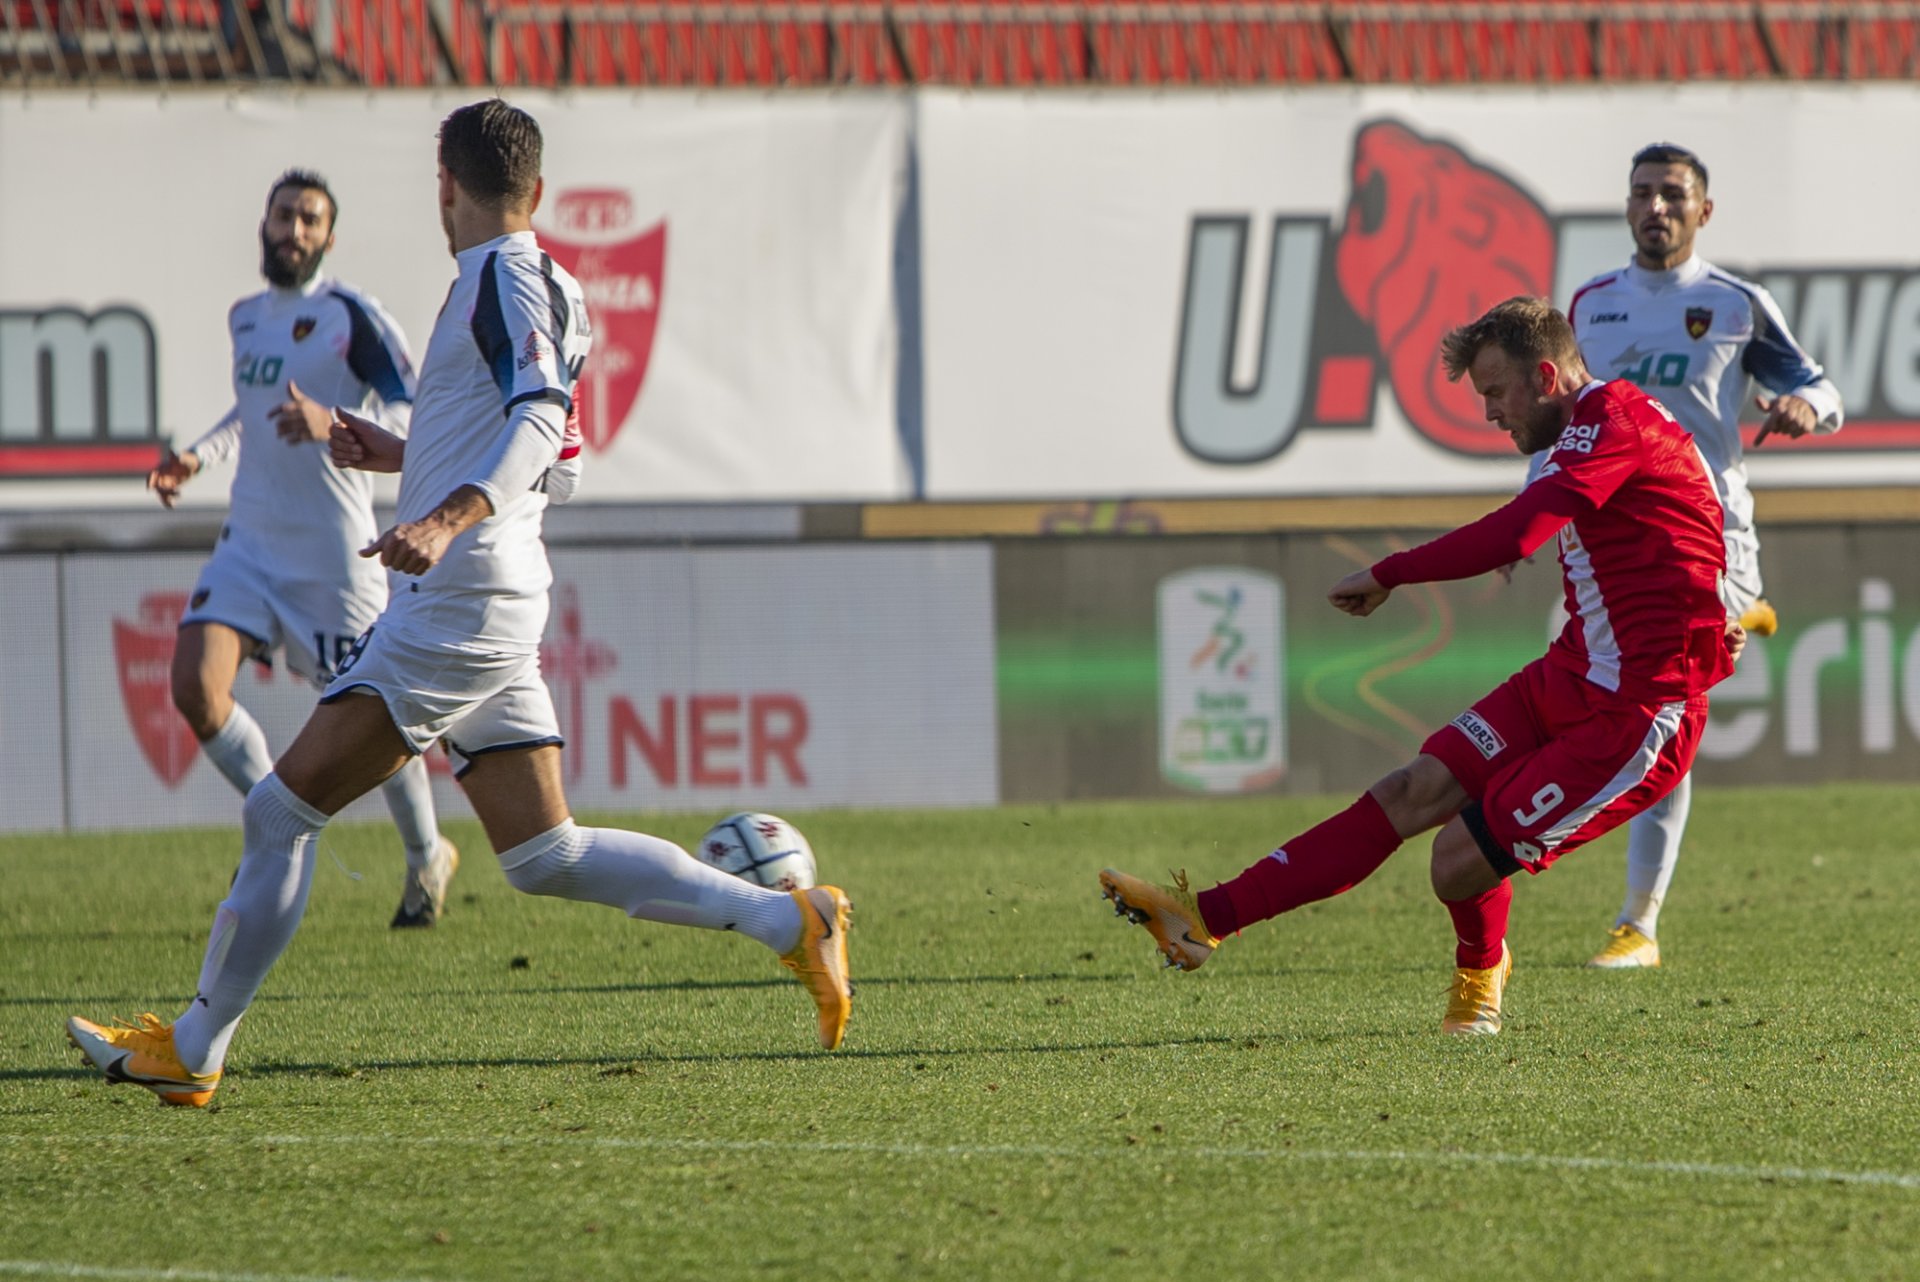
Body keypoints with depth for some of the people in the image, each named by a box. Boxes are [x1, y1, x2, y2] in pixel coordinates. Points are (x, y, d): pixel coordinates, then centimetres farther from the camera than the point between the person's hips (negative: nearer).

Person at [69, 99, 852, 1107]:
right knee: (543, 856, 7)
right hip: (486, 607, 10)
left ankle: (192, 1050, -4)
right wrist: (400, 457, 30)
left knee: (284, 807, -7)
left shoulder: (506, 279, -10)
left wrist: (447, 521, -39)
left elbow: (540, 421, -25)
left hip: (457, 601, -10)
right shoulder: (539, 286, 20)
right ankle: (788, 921, 3)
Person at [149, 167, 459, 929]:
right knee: (195, 686, -13)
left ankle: (428, 857, 28)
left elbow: (415, 415, -16)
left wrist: (332, 423, -32)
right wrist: (197, 457, 14)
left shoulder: (350, 317, -10)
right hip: (251, 540, 6)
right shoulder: (246, 318, 12)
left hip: (332, 551, -6)